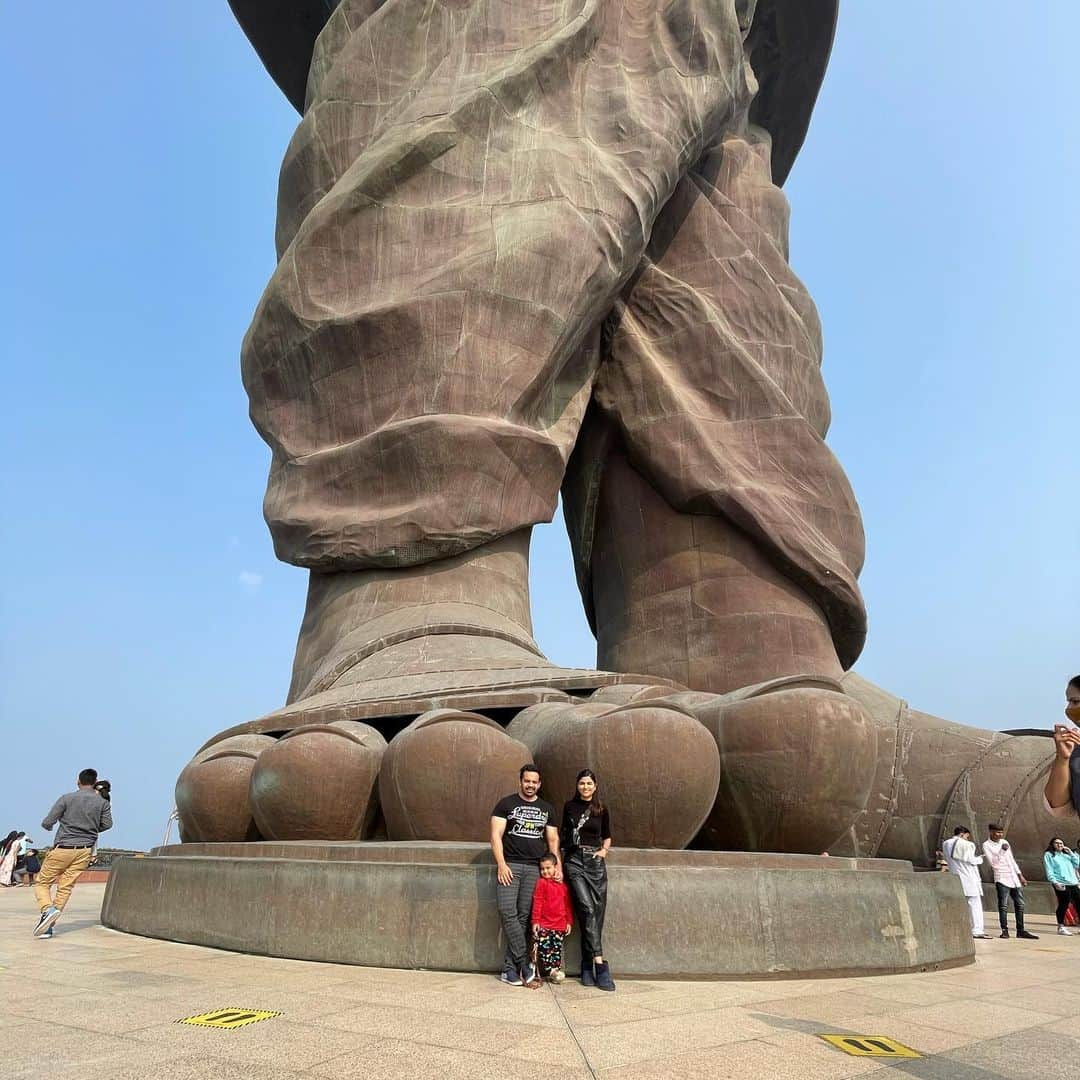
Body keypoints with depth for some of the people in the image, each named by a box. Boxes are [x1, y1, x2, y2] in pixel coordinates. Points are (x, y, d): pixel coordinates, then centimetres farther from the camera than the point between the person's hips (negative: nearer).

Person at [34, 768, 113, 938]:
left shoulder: (66, 799, -4)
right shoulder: (102, 802, 2)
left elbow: (46, 823, -3)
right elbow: (107, 823, 0)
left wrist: (49, 828, 20)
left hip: (63, 848, -2)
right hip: (85, 850, 3)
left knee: (42, 883, 9)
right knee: (66, 886, 7)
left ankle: (47, 909, -16)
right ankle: (48, 926, 2)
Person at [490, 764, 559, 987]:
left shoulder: (547, 809, 16)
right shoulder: (506, 804, 6)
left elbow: (552, 839, 17)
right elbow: (496, 835, 0)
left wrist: (558, 864, 3)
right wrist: (501, 864, -10)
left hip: (535, 868, 2)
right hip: (510, 866, -2)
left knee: (524, 917, -1)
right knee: (508, 913, -15)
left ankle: (510, 969, 6)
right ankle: (524, 965, -9)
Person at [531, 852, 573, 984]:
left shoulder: (563, 886, 8)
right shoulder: (541, 883, -3)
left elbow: (568, 905, 14)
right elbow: (537, 903, -6)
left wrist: (569, 922, 11)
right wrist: (535, 921, -10)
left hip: (559, 926, 4)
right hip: (543, 925, -3)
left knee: (557, 949, 7)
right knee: (544, 948, -6)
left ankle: (556, 969, 16)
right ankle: (551, 970, 3)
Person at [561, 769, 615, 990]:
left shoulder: (602, 810, 9)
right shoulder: (569, 807, 9)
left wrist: (604, 850, 2)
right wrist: (558, 858, 9)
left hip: (596, 862, 2)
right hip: (575, 861, -1)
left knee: (597, 912, -4)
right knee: (587, 908, -17)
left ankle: (587, 965, 6)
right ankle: (599, 962, -19)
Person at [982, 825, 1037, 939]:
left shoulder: (1005, 842, 15)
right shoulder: (986, 845, -5)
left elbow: (1012, 859, 21)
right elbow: (992, 862, -13)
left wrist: (1020, 875, 17)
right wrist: (1002, 850, -15)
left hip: (1014, 878, 6)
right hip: (1001, 878, -6)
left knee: (1020, 904, 7)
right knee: (1003, 905, -7)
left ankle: (1020, 931, 15)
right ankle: (1004, 930, -2)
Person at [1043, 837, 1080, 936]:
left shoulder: (1067, 854, 23)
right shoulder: (1049, 855, 7)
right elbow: (1049, 871, -2)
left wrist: (1071, 853, 7)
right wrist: (1055, 882, -16)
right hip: (1061, 884, -5)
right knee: (1063, 905, -11)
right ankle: (1061, 927, -1)